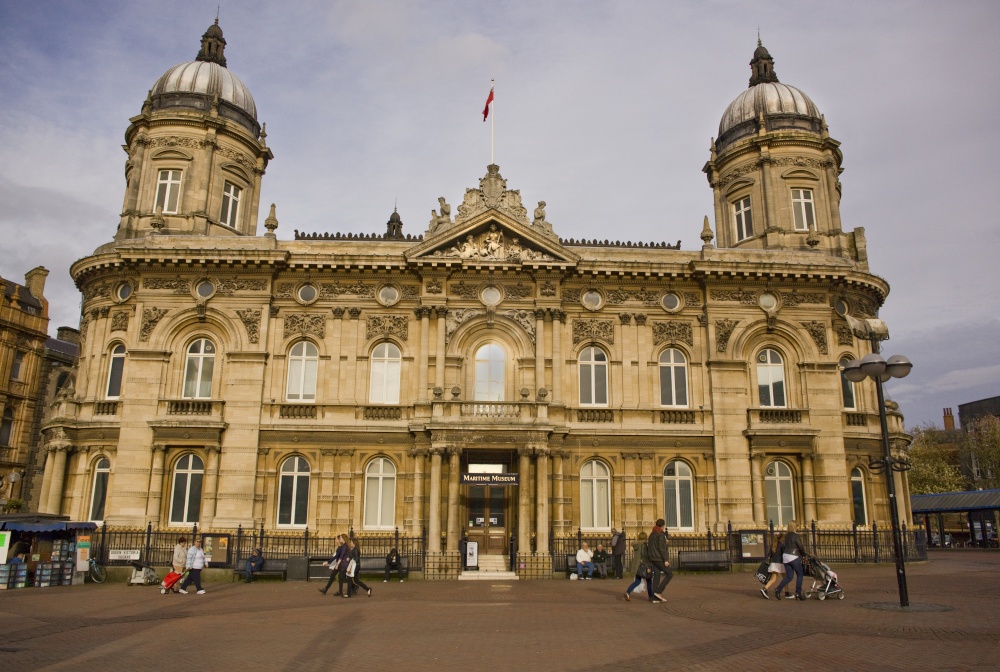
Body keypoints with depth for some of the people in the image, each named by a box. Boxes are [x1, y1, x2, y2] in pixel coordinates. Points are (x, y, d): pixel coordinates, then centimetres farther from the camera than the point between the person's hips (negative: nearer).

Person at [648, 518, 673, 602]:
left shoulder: (651, 535, 15)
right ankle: (658, 591, -6)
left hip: (653, 559, 8)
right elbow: (661, 548, -20)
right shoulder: (661, 534, -12)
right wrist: (665, 560, -19)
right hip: (659, 559, -8)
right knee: (669, 574, 0)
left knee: (656, 577, 7)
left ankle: (655, 597, 3)